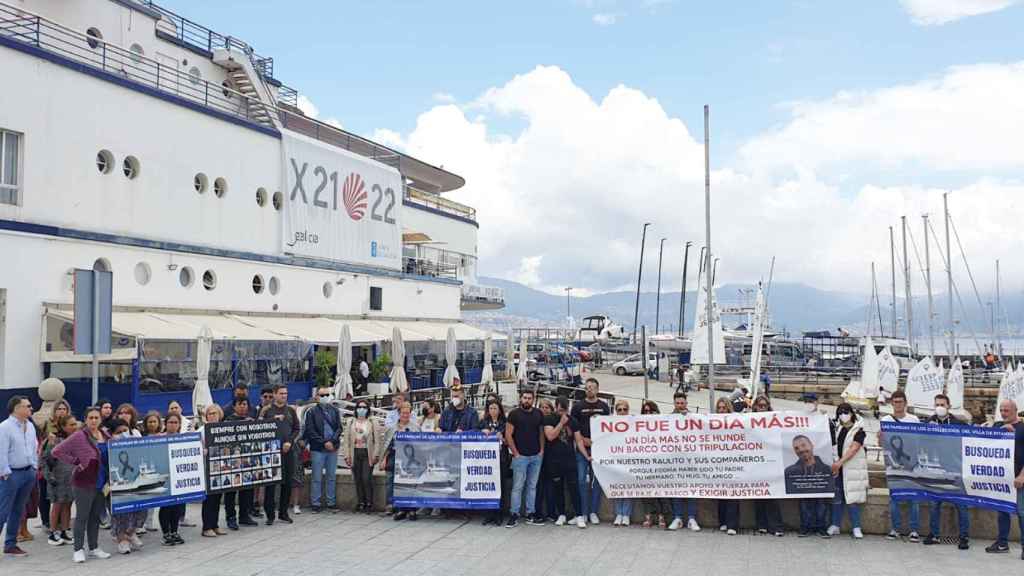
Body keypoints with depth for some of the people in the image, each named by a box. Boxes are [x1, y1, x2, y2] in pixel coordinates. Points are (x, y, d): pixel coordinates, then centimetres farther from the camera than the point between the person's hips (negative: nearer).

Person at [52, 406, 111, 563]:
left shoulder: (106, 436, 7)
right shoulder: (79, 437, -11)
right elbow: (57, 451, -12)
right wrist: (75, 462, -14)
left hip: (102, 483, 6)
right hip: (84, 483, -6)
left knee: (96, 516, 13)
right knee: (82, 516, 1)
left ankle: (94, 548, 22)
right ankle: (78, 550, 9)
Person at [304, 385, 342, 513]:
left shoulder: (335, 410, 10)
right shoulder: (311, 412, 0)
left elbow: (339, 427, 6)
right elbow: (310, 431, -6)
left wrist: (332, 441, -10)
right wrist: (324, 442, -12)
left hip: (333, 448, 3)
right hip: (317, 449, -3)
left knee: (332, 477, 8)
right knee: (317, 478, 0)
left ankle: (331, 503, 15)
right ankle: (316, 504, 6)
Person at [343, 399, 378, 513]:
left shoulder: (371, 422, 5)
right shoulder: (351, 422, 12)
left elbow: (376, 440, 1)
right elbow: (347, 440, 8)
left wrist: (375, 455, -7)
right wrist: (347, 455, 1)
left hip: (367, 453, -2)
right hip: (355, 453, 2)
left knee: (367, 479, -9)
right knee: (357, 479, 3)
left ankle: (369, 503, -2)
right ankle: (360, 503, 11)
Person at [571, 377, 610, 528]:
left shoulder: (604, 406, 9)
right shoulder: (577, 407, 4)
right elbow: (573, 428, 3)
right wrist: (583, 439, -10)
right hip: (582, 450, -2)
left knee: (597, 481, 5)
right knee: (582, 481, -5)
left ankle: (593, 512, 15)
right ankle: (581, 514, -1)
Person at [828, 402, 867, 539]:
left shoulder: (858, 430, -5)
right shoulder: (837, 429, 12)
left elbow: (854, 449, -16)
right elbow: (832, 447, 16)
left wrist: (840, 462, -23)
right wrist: (833, 464, 0)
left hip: (852, 469, -5)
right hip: (837, 469, 5)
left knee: (852, 497, -6)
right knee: (836, 498, 7)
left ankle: (856, 528, 1)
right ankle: (835, 526, 14)